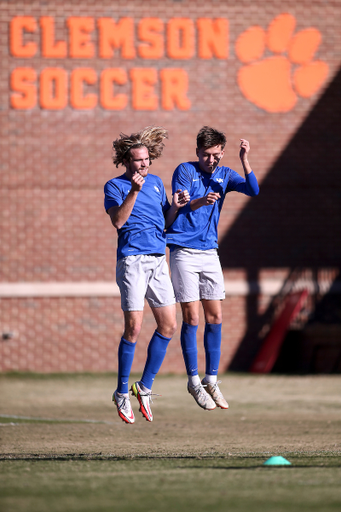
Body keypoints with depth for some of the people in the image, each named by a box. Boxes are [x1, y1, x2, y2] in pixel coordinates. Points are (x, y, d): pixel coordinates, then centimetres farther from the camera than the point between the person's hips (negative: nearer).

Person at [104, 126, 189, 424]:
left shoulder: (156, 182, 16)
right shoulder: (115, 186, -1)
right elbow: (118, 221, -15)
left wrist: (176, 207, 1)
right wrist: (134, 191, -23)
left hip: (159, 260, 6)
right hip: (132, 260, -6)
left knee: (168, 326, 2)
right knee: (134, 328, -9)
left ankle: (145, 387, 14)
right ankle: (122, 393, 3)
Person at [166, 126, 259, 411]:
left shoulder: (224, 175, 10)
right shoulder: (185, 171, -4)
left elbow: (253, 191, -5)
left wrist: (245, 161, -19)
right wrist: (201, 201, -38)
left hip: (210, 252, 5)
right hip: (184, 252, -5)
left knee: (215, 318, 3)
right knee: (191, 318, -6)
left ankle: (211, 380, 12)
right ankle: (194, 380, 3)